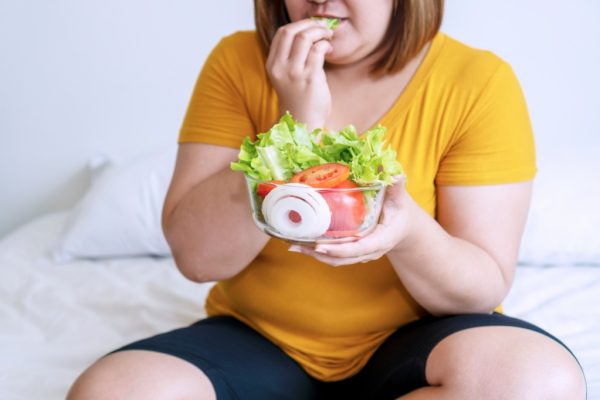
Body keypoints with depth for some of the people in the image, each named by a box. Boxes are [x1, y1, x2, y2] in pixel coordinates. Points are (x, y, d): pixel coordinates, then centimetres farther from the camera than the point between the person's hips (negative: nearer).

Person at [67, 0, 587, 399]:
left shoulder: (480, 83, -8)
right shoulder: (238, 64, -4)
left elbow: (485, 288, -9)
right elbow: (197, 257, -10)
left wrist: (409, 232, -31)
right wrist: (295, 128, -21)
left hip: (409, 342, 0)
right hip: (259, 343, 1)